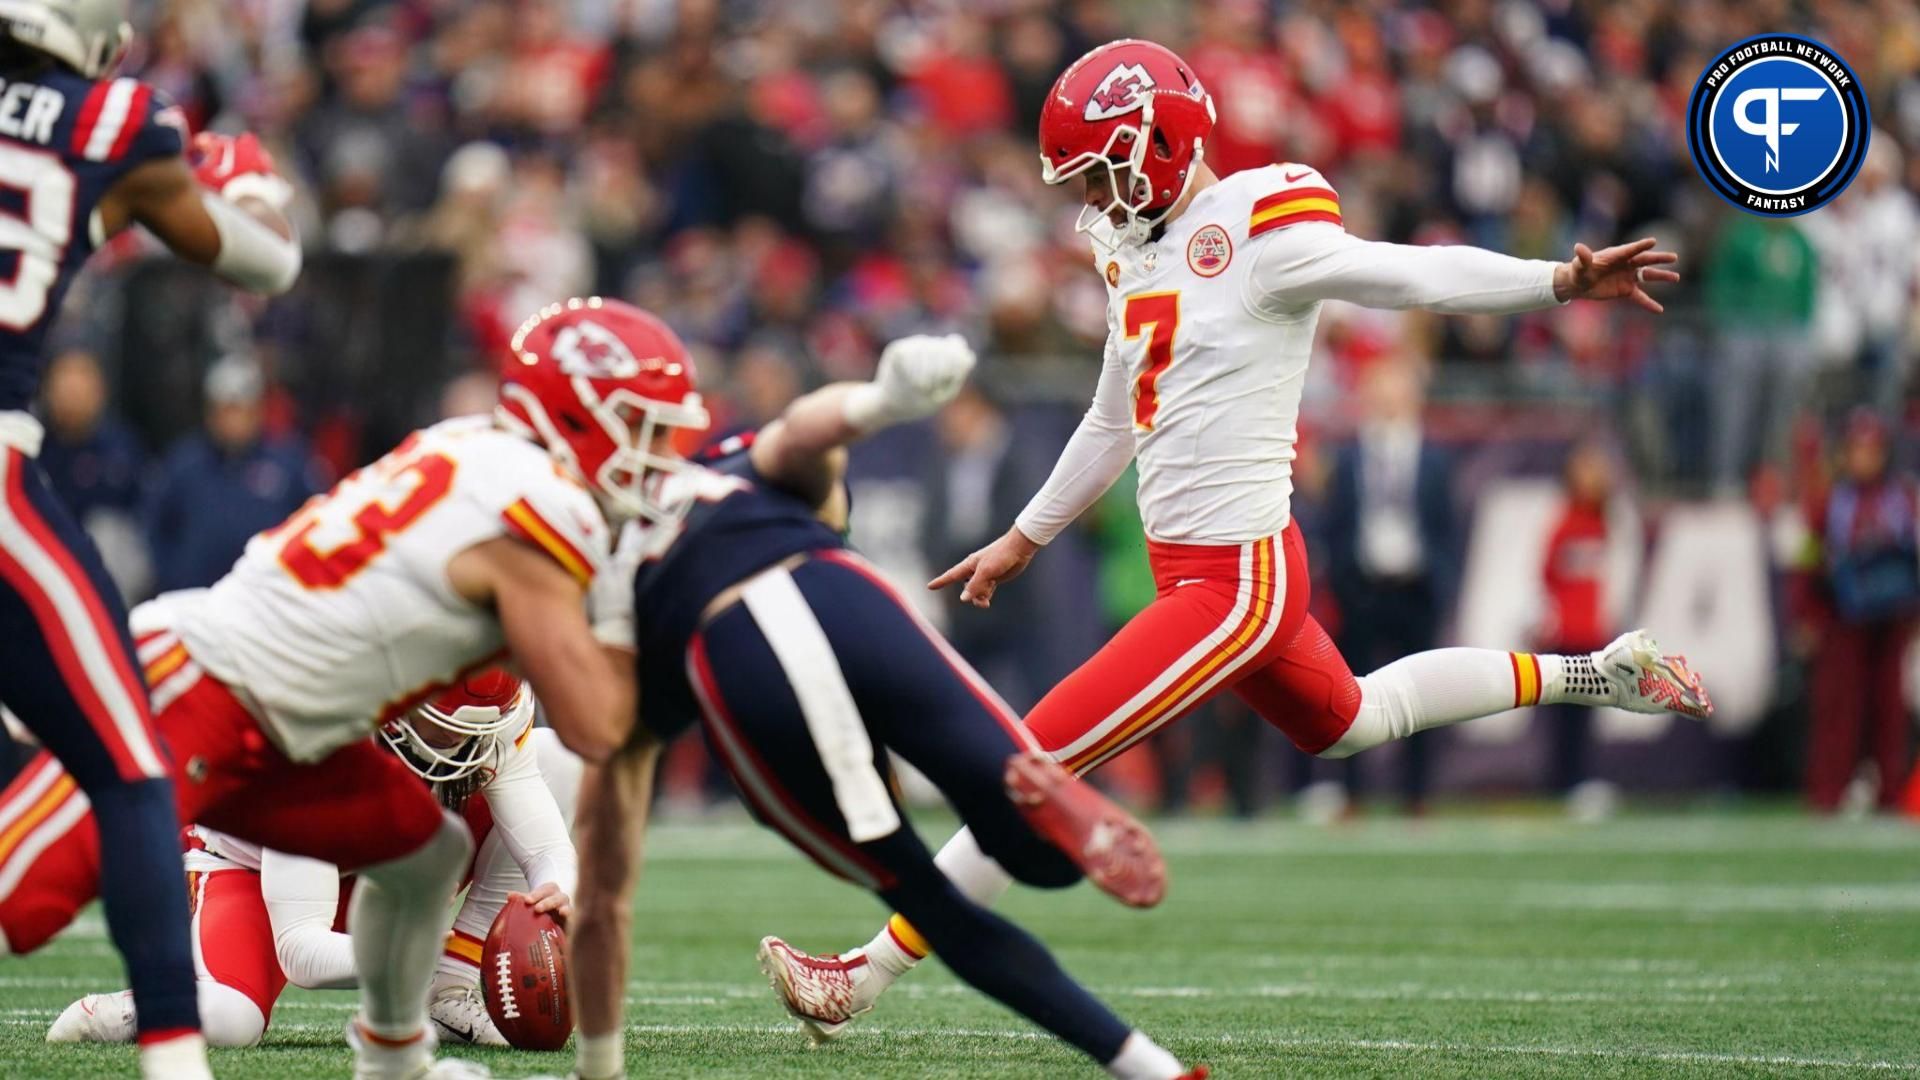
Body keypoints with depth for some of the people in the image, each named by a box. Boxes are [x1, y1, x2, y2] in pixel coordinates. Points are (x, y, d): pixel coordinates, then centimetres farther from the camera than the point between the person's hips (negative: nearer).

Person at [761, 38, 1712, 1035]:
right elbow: (1113, 425, 24)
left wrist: (1564, 282, -35)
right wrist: (1023, 540, 31)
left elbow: (1419, 277, -22)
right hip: (1191, 570, 10)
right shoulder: (1136, 256, 11)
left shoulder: (1259, 237, -15)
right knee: (1348, 722, 29)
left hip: (1238, 581, -10)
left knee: (1038, 762, -11)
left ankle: (868, 973, -8)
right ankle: (1588, 674, 40)